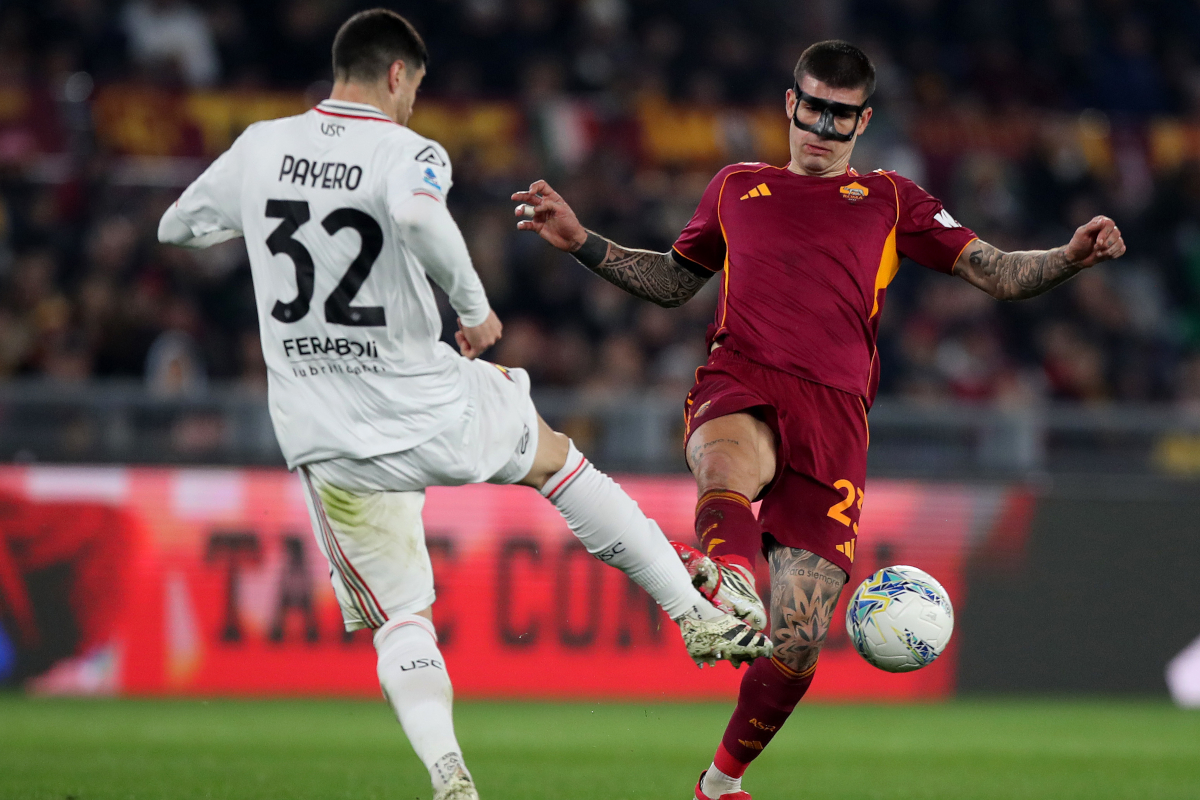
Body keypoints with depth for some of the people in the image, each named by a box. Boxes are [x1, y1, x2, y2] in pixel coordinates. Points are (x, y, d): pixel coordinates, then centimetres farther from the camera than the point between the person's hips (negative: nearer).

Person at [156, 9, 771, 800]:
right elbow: (418, 215, -36)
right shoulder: (408, 154, -12)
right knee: (555, 456, 27)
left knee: (401, 617, 15)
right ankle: (697, 615, 27)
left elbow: (176, 228, 16)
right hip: (433, 412, -3)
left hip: (330, 446, 3)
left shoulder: (260, 148, 1)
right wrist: (476, 308, -21)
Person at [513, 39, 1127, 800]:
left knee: (798, 645, -8)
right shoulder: (738, 188, 26)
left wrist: (1072, 257, -4)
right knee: (730, 466, -42)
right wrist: (581, 241, 27)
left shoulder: (890, 200, 22)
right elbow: (673, 281, 38)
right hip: (739, 387, 0)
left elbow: (998, 273, 15)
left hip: (833, 415, 0)